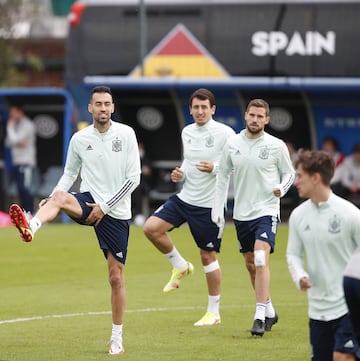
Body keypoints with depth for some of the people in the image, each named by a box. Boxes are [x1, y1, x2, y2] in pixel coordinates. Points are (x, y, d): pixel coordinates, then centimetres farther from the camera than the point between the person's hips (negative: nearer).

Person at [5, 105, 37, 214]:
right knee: (21, 189, 8)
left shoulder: (27, 125, -10)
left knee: (25, 188, -16)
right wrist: (18, 144, -9)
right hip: (17, 163, 9)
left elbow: (15, 139, -19)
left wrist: (10, 126, -6)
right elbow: (8, 142, 11)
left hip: (26, 163, -9)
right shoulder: (16, 125, 17)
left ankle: (29, 214, -16)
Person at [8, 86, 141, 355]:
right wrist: (52, 198, -4)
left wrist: (105, 206, -11)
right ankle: (30, 228, -63)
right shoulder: (79, 139, 4)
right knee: (60, 197, -34)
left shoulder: (126, 134, -2)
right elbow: (70, 173, 15)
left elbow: (133, 178, -4)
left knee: (116, 277, 1)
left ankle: (117, 339, 12)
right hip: (89, 201, 1)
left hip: (116, 212, -1)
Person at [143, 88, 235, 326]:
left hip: (209, 204, -6)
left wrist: (215, 168, -26)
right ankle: (181, 266, 12)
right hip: (185, 197, 6)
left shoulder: (225, 133, -12)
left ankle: (214, 312, 12)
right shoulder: (187, 132, 8)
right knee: (151, 228, -11)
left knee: (208, 256, 0)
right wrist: (181, 173, 3)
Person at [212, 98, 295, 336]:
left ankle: (260, 316, -21)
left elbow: (289, 173, 6)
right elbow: (223, 175, 13)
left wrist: (282, 188, -15)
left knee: (261, 259, -21)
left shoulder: (277, 146, -6)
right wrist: (217, 207, 9)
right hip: (241, 212, 5)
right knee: (251, 265, 11)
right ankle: (269, 312, 27)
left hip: (267, 210, -5)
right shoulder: (232, 144, 3)